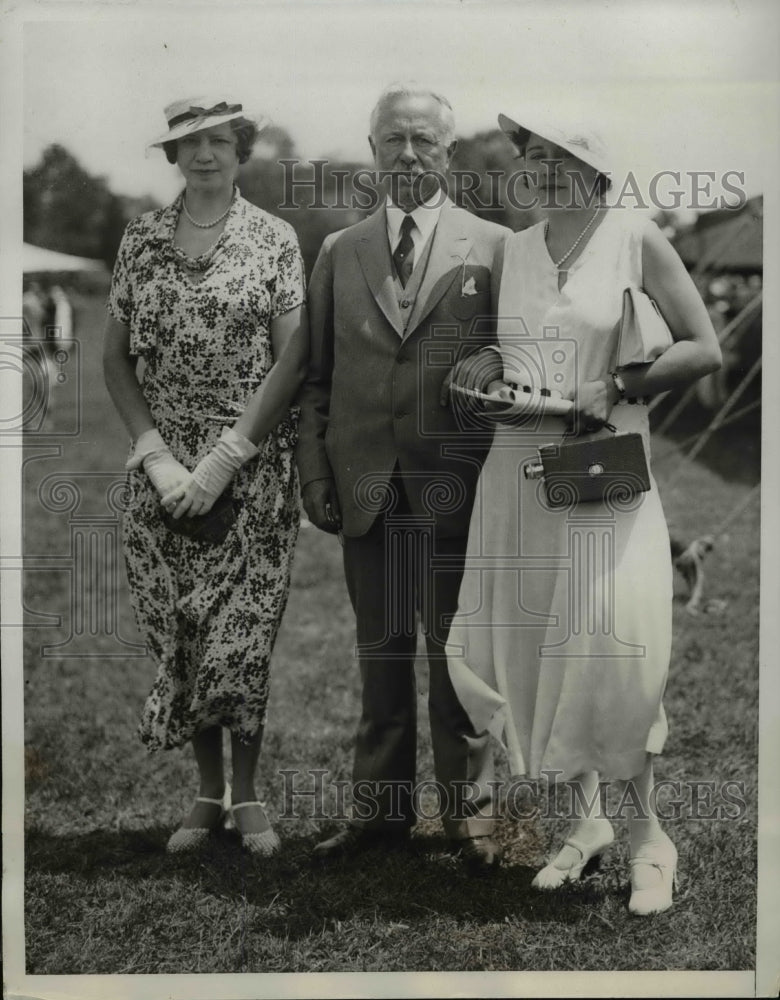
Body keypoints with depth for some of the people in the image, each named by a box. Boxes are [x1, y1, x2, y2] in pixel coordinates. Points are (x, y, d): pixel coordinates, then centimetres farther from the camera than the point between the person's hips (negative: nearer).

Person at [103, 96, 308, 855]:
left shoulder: (274, 239, 0)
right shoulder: (141, 240, 7)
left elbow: (291, 359, -5)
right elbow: (116, 361, 5)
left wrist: (226, 458, -12)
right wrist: (157, 455, -7)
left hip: (254, 467, -2)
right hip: (164, 466, 2)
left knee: (243, 637, -4)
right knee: (179, 636, 4)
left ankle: (246, 794, 13)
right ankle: (208, 793, 18)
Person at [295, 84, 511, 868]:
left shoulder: (492, 247, 3)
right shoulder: (338, 253, 11)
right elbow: (315, 377, 11)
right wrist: (315, 473, 2)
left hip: (454, 484, -3)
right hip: (364, 485, 3)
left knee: (455, 649, 4)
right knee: (380, 649, 10)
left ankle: (468, 809, 15)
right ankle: (380, 808, 19)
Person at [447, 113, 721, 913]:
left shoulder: (635, 239, -2)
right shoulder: (515, 249, 12)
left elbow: (703, 349, -4)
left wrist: (616, 389, -14)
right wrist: (489, 363, 2)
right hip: (518, 465, 5)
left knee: (609, 644, -13)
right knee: (526, 642, 4)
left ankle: (647, 832, 3)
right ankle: (584, 819, 19)